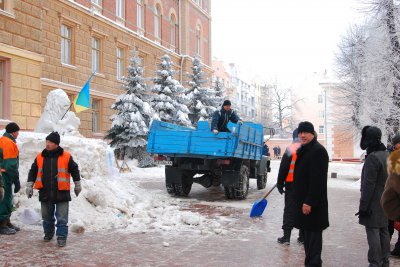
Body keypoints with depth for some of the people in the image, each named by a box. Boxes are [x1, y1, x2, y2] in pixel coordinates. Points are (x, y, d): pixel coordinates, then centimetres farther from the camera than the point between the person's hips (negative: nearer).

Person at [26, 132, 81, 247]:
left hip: (61, 193, -3)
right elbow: (33, 171, 12)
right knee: (47, 216, 15)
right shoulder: (40, 157, 4)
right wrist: (29, 186, 8)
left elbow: (75, 170, 6)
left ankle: (61, 237, 5)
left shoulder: (66, 156, -4)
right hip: (45, 193, 3)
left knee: (62, 217, -2)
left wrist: (77, 185, 12)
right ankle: (48, 233, 34)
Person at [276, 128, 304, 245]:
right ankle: (303, 236, 15)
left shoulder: (290, 150, -8)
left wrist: (280, 184, -2)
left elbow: (283, 168, -8)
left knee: (289, 210, 1)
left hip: (292, 184, -3)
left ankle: (286, 236, 0)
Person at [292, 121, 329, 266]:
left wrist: (309, 202, -23)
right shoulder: (303, 150, 16)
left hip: (312, 203, -10)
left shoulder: (318, 151, -15)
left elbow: (317, 180, -21)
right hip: (302, 200, 10)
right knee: (307, 233, 15)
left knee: (313, 233, -5)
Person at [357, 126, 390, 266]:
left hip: (374, 203, -9)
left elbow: (369, 185, -21)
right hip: (385, 202, 9)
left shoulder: (372, 157, -20)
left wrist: (363, 206, -17)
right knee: (383, 231, 15)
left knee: (373, 233, -6)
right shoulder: (387, 155, 9)